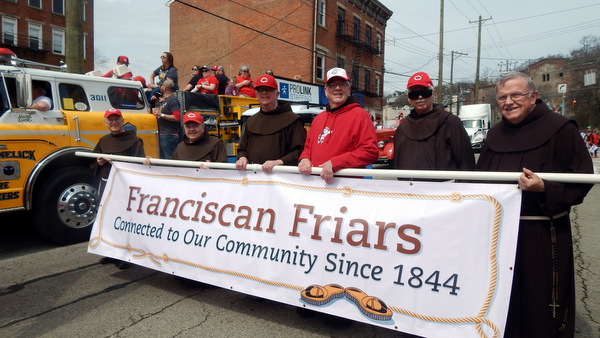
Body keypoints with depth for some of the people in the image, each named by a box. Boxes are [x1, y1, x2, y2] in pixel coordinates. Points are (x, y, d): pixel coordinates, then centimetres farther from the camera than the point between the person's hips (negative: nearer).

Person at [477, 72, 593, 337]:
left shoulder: (560, 129, -6)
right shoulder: (495, 134, 12)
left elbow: (582, 179, -9)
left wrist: (545, 188, -24)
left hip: (542, 236, -5)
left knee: (539, 304, 4)